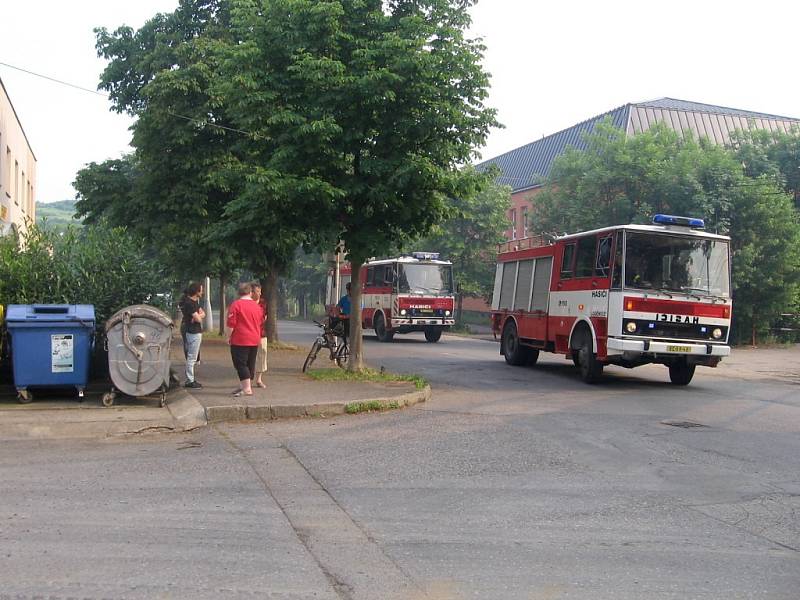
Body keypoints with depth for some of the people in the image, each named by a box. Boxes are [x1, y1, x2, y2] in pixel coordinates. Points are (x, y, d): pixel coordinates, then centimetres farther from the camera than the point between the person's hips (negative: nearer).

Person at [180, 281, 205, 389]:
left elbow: (203, 314, 10)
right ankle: (190, 381, -4)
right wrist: (199, 316, 2)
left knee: (192, 357, 16)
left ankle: (190, 379, 24)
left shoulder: (195, 301, 13)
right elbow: (198, 319, -21)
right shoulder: (189, 303, -18)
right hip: (193, 332, -11)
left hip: (197, 331, 11)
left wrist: (198, 315, -11)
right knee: (191, 358, -7)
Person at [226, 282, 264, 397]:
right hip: (255, 340, 7)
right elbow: (261, 323, 18)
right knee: (250, 364, 13)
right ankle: (247, 386, 20)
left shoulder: (236, 304, -10)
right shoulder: (257, 306, 10)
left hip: (240, 340, -6)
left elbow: (231, 323, -12)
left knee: (240, 364, -5)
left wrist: (229, 336, -1)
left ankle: (247, 389, -11)